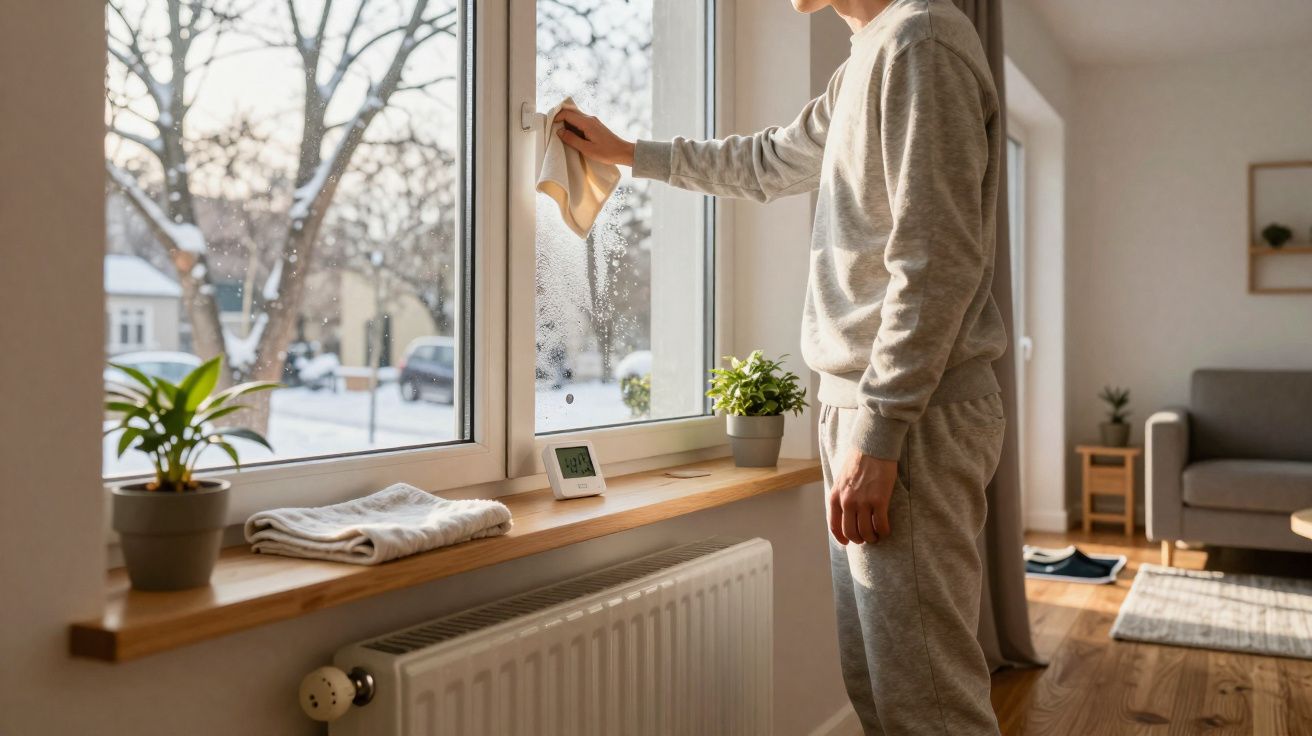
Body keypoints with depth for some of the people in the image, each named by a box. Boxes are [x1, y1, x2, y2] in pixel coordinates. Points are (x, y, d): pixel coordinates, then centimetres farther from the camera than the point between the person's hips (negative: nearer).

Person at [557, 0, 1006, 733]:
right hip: (868, 401, 10)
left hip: (914, 414, -10)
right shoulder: (868, 59, 20)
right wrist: (628, 152, 40)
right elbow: (765, 164, 35)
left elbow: (936, 260, -18)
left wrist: (876, 431, -20)